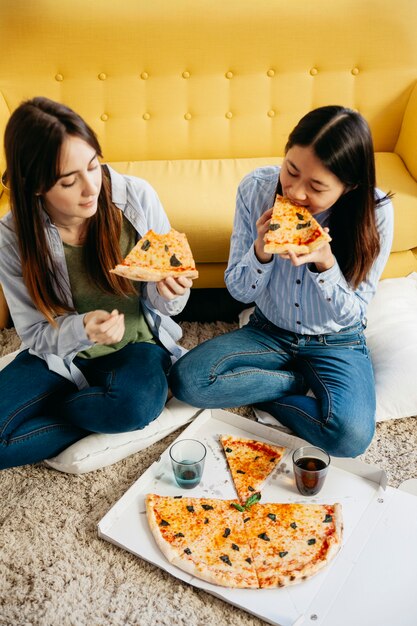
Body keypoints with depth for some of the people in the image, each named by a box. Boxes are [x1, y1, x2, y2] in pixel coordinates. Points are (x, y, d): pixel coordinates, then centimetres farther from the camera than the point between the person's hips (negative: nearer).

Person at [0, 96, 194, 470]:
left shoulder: (137, 197, -16)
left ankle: (41, 412, -6)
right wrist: (82, 329, -30)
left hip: (136, 345, 0)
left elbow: (161, 305, -5)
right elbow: (36, 334, -8)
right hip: (60, 355, 1)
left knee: (136, 402, -35)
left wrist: (168, 292, -31)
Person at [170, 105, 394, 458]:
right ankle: (305, 384, -2)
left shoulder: (375, 212, -21)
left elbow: (352, 313, -14)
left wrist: (324, 263, -33)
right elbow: (239, 291, -9)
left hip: (337, 343, -2)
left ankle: (249, 391, -2)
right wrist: (261, 251, -31)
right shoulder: (256, 188, -17)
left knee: (350, 436, -29)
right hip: (268, 332, 3)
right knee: (186, 380, -20)